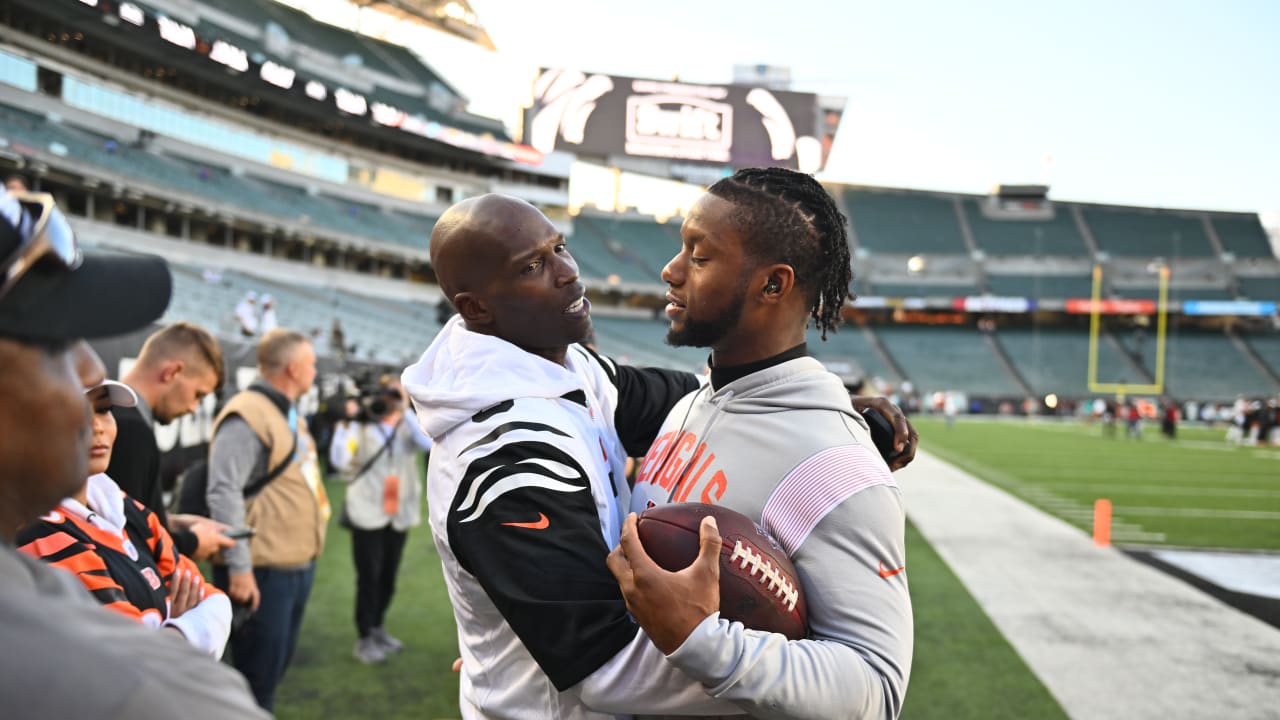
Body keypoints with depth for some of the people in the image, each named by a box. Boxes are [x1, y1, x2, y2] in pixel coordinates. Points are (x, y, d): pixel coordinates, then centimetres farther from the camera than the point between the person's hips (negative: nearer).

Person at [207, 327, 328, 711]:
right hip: (264, 571, -9)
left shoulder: (287, 414, 15)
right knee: (257, 676, 1)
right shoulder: (247, 416, -16)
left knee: (276, 666, 19)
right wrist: (239, 567, -25)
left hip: (299, 566, 9)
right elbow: (224, 493, -23)